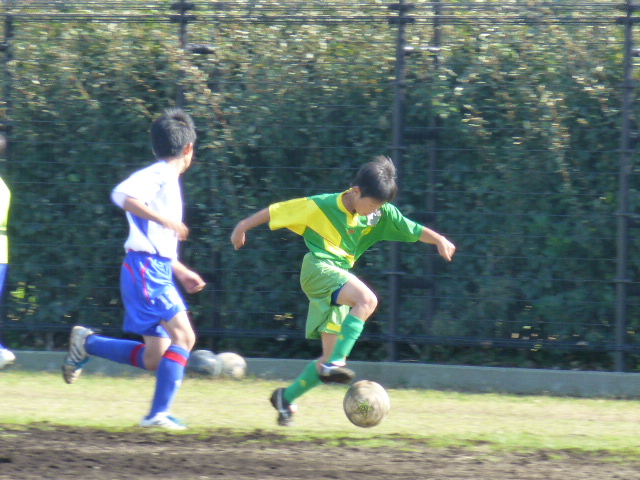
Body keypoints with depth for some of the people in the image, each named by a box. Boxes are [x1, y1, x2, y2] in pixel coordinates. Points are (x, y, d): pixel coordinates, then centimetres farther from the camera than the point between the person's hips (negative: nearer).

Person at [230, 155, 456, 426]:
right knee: (367, 300, -33)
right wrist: (243, 227, 6)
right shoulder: (321, 206, -10)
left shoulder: (382, 214, 4)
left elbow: (414, 231, 3)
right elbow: (276, 211, -1)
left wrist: (438, 240, -16)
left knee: (332, 357, 4)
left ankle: (286, 398, 20)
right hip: (319, 269, -7)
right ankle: (334, 364, -38)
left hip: (341, 278, 7)